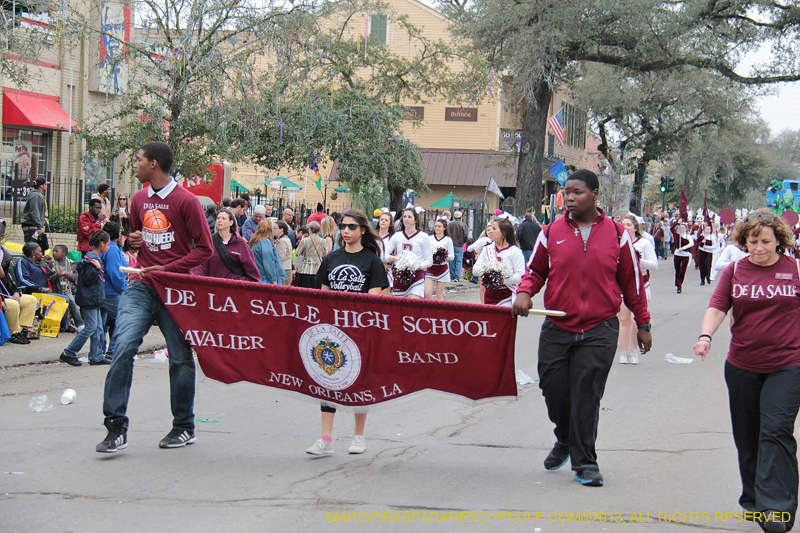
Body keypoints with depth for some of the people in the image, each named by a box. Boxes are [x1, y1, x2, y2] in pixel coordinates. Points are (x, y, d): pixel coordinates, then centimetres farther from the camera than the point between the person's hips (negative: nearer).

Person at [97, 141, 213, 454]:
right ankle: (116, 427, -12)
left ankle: (184, 428, 21)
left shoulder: (186, 201, -6)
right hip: (142, 286, 4)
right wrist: (133, 241, 4)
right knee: (124, 345, -15)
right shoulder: (138, 200, 11)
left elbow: (205, 249, -7)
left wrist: (168, 269, -15)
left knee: (180, 357, 5)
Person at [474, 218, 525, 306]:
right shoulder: (487, 249, 15)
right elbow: (475, 270, 9)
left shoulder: (514, 251, -3)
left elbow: (521, 276, -12)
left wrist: (503, 280, -25)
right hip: (489, 295, 5)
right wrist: (485, 268, -12)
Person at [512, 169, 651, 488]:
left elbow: (631, 281, 9)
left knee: (587, 396, -5)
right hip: (557, 329, 2)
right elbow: (535, 270, 14)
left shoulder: (616, 234, 3)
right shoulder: (551, 233, 4)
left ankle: (584, 463, 6)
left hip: (599, 331, -2)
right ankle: (565, 440, 35)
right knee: (553, 389, 6)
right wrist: (524, 292, -8)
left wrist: (642, 323, 11)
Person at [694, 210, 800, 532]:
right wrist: (706, 335, -23)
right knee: (747, 436, 12)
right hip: (742, 367, 3)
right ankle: (752, 497, 29)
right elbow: (717, 307, -5)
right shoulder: (734, 271, 4)